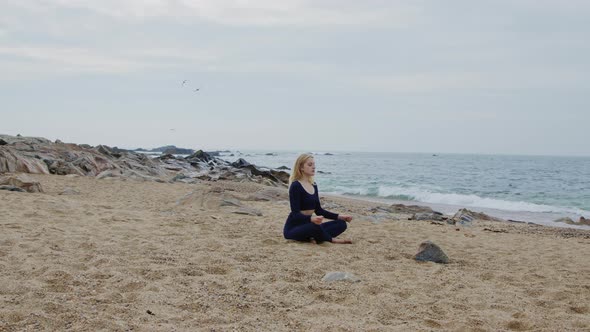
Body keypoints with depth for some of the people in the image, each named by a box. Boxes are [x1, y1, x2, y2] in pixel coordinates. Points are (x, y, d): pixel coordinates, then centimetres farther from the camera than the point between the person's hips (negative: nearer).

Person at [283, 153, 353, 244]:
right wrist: (311, 219, -42)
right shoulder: (295, 186, -14)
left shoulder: (314, 186, 11)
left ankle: (314, 238, -21)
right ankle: (331, 239, -12)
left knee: (341, 223, -4)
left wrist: (339, 216, 5)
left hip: (308, 225, 8)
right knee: (315, 226, -39)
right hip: (293, 228, -8)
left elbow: (318, 210, 16)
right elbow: (295, 214, -22)